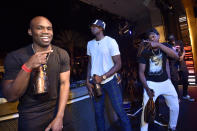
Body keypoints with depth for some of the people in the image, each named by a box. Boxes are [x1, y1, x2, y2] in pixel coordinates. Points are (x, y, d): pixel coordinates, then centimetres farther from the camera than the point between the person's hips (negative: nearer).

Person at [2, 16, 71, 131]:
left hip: (56, 112, 2)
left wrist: (59, 117, -17)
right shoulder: (15, 57, -14)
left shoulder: (62, 54, -10)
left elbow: (64, 84, -11)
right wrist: (27, 67, -31)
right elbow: (10, 97, -16)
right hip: (29, 118, -1)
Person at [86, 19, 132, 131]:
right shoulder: (90, 44, 11)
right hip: (95, 82, 4)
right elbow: (90, 63, 13)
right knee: (98, 112, 11)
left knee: (119, 110, 3)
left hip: (110, 81, -4)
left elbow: (118, 64, -8)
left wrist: (103, 77, -16)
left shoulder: (110, 41, -5)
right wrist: (88, 82, 4)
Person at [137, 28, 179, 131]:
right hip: (151, 83, -3)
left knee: (175, 107, 11)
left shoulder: (164, 46, -2)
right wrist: (147, 88, -23)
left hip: (165, 81, 3)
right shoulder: (145, 52, -9)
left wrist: (158, 45, -33)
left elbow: (176, 56, -23)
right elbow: (141, 72, -12)